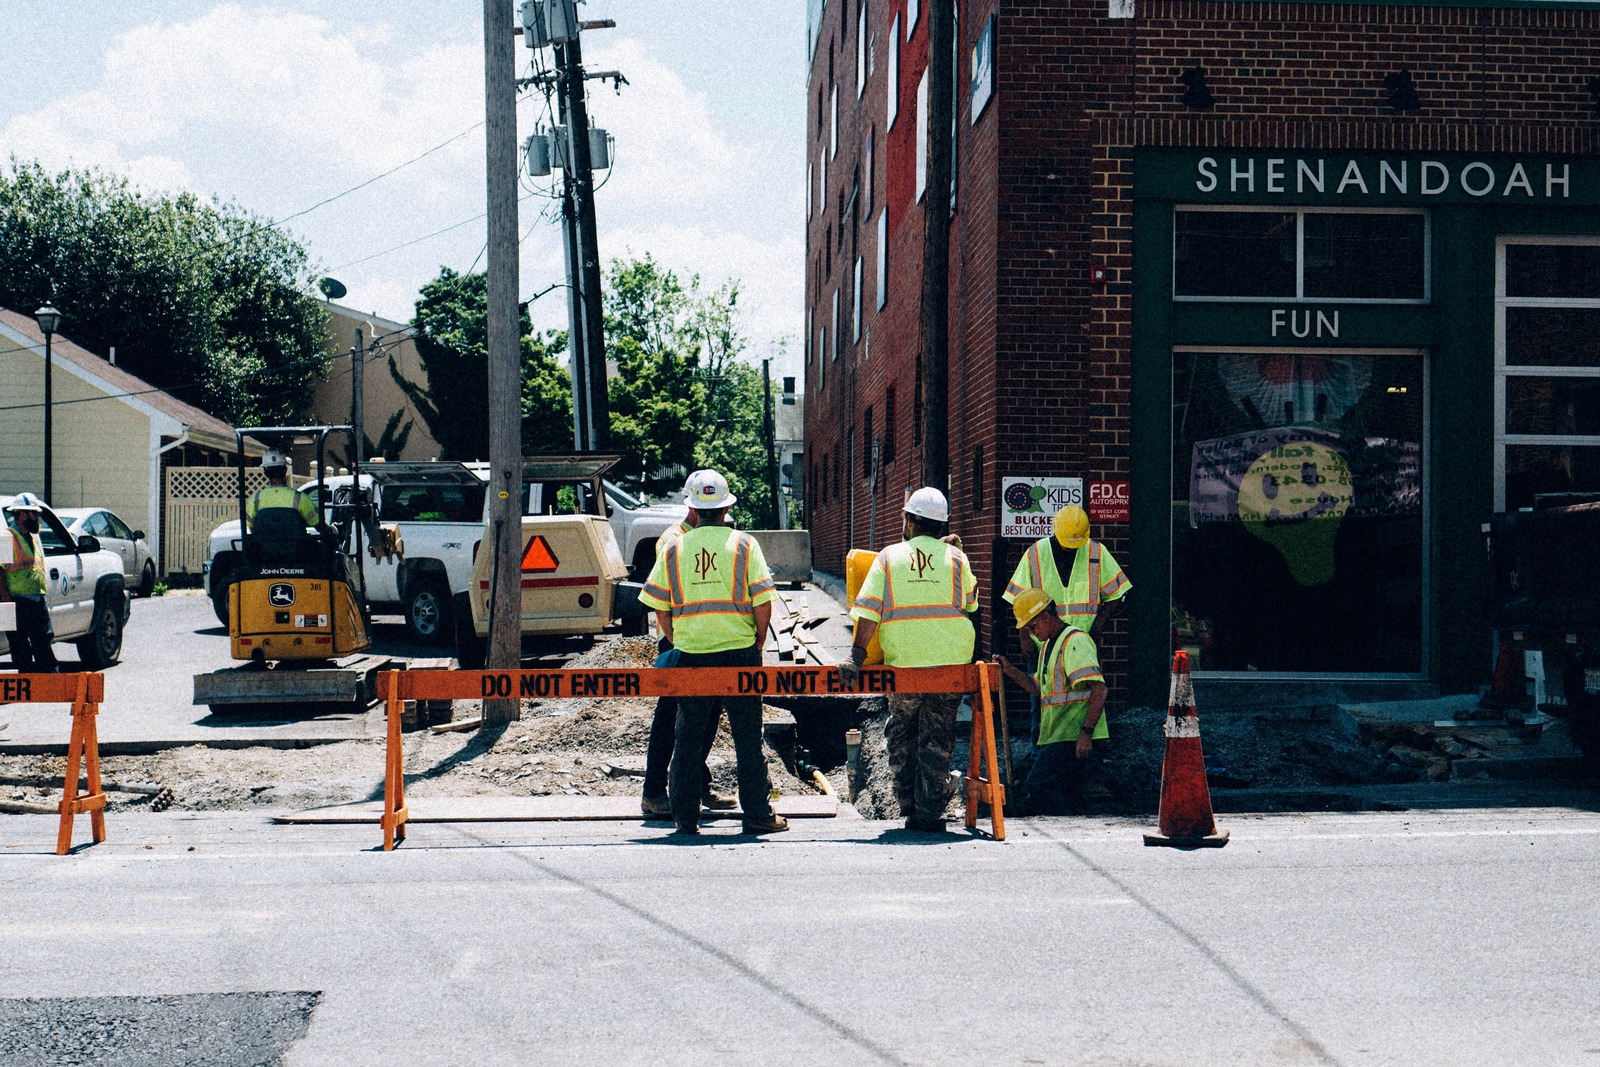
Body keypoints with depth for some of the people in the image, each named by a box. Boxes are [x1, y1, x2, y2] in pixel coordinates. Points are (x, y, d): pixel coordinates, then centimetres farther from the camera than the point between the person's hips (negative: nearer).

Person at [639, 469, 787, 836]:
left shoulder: (674, 549, 3)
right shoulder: (743, 544, -3)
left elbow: (660, 610, 5)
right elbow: (763, 603, -7)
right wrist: (757, 644, 7)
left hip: (691, 655, 2)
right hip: (739, 652, -1)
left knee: (688, 738, 9)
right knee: (747, 737, 6)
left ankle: (685, 816, 11)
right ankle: (757, 813, 9)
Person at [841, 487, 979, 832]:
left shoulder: (889, 557, 2)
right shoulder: (956, 558, 4)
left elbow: (868, 611, -5)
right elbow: (969, 605, 15)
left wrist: (857, 654, -6)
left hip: (903, 662, 0)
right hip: (950, 661, 0)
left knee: (902, 737, 16)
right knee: (936, 740, 6)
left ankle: (909, 807, 17)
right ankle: (930, 813, 6)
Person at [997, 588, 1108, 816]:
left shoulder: (1075, 641, -11)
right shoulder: (1048, 645, 21)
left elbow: (1099, 690, -20)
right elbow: (1038, 687, 30)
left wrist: (1086, 732, -25)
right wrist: (1010, 671, 15)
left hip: (1074, 738, -10)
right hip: (1057, 737, 10)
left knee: (1035, 787, -17)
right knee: (1067, 799, 8)